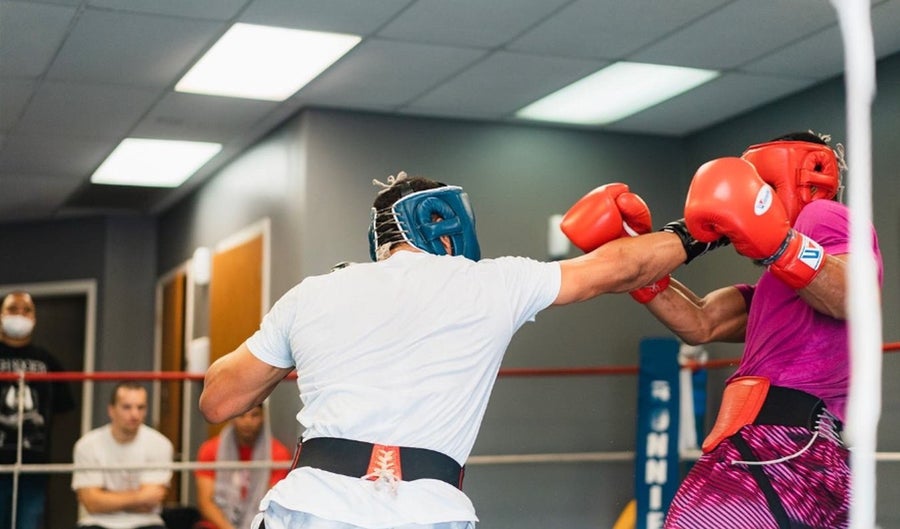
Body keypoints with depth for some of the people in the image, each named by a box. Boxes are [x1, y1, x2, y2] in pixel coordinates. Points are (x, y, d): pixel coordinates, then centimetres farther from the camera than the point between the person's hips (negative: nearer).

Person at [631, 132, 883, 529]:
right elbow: (701, 325, 17)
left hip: (778, 447, -10)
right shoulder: (784, 289, 32)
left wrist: (777, 242, -28)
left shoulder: (825, 216, 5)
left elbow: (853, 301, -17)